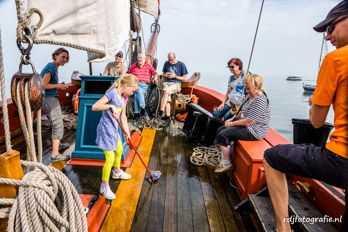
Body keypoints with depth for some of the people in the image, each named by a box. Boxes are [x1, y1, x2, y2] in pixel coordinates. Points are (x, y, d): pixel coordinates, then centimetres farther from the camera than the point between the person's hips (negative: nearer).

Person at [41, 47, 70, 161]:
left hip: (50, 99, 10)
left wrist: (60, 86, 4)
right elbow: (44, 85, -21)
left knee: (56, 124, 23)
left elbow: (49, 84, 14)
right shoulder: (51, 67, -14)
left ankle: (57, 143, 41)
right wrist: (58, 85, -12)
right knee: (58, 126, -7)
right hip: (50, 99, -10)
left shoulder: (54, 67, 14)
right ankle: (55, 154, -3)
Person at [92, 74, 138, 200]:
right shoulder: (112, 93, -21)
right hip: (106, 129, -10)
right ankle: (104, 186, 13)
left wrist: (126, 131, 8)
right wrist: (111, 106, -36)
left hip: (114, 128, 10)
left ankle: (117, 172, 53)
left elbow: (123, 115, 11)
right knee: (110, 158, -7)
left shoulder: (124, 97, 5)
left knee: (119, 150, 27)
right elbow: (94, 107, -26)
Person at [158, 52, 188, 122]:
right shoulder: (166, 63, 13)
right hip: (167, 83, 3)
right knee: (167, 96, -26)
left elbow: (184, 78, 3)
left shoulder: (181, 64, 1)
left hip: (176, 84, -3)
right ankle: (167, 115, -28)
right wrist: (166, 75, 1)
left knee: (166, 91, -33)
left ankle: (161, 111, -35)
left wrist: (175, 76, -10)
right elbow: (163, 74, 25)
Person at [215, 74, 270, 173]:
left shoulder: (259, 100, -24)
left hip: (254, 130, -10)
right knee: (220, 130, 2)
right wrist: (232, 119, 4)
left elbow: (250, 121, -27)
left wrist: (232, 123, -17)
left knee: (223, 135, -19)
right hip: (245, 124, 10)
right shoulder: (250, 96, 6)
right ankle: (223, 157, 10)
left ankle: (226, 163, -2)